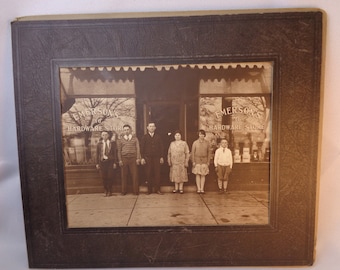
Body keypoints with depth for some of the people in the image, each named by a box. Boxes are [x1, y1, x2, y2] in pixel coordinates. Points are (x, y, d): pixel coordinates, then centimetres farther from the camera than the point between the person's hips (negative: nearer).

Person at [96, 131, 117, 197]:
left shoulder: (112, 143, 3)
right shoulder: (99, 143, 8)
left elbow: (115, 153, 2)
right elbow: (97, 154, 9)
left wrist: (115, 162, -3)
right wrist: (97, 163, 5)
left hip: (110, 161, -1)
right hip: (102, 161, 1)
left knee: (110, 177, -2)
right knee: (104, 177, 1)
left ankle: (110, 191, 12)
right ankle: (106, 191, 16)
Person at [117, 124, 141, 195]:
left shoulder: (135, 139, 13)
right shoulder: (120, 140, 15)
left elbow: (138, 149, 6)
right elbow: (119, 151, 10)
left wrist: (138, 158, -4)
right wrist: (120, 160, -1)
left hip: (133, 159, -1)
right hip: (124, 159, 1)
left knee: (135, 175, -4)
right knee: (124, 176, 2)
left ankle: (136, 191, 1)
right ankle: (123, 191, 9)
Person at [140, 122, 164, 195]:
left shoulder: (158, 137, 11)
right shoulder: (144, 137, 7)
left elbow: (161, 147, 10)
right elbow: (142, 148, 3)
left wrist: (161, 157, 3)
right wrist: (142, 158, -5)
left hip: (157, 157, 1)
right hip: (147, 157, -1)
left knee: (157, 173, -2)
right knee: (148, 174, 1)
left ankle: (157, 189, 5)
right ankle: (149, 189, 9)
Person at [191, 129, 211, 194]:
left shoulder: (207, 143, 3)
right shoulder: (195, 143, -1)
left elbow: (208, 153, 5)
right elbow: (192, 152, 0)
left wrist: (208, 161, 1)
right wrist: (193, 161, -5)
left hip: (204, 161, 1)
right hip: (197, 160, -1)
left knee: (203, 175, 3)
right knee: (197, 175, 0)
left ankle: (202, 189, 9)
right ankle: (198, 189, 6)